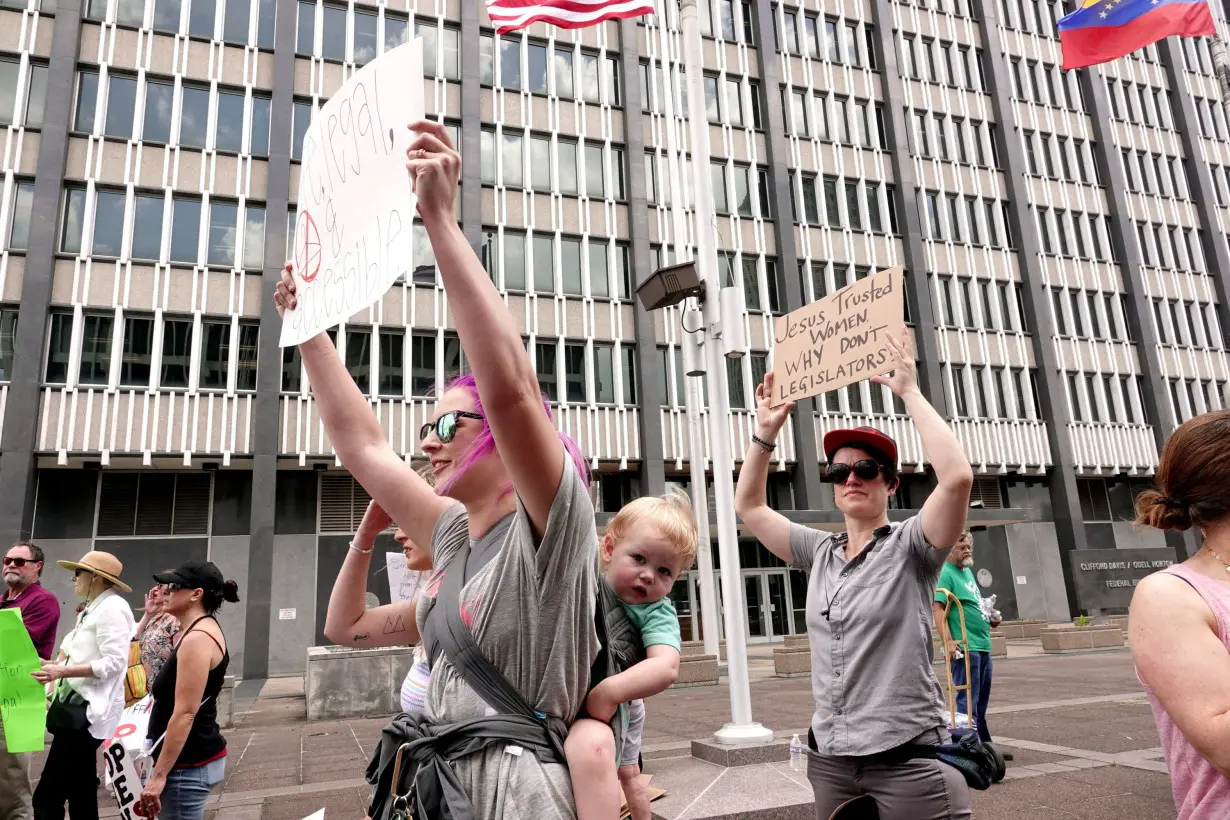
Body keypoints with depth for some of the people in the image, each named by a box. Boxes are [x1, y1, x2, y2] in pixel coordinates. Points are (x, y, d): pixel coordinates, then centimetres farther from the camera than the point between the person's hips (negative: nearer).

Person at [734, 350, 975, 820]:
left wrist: (910, 392, -18)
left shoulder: (909, 546, -7)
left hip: (908, 758, -5)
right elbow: (748, 505, 10)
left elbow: (957, 477, -24)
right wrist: (766, 430, 4)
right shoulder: (819, 553, 7)